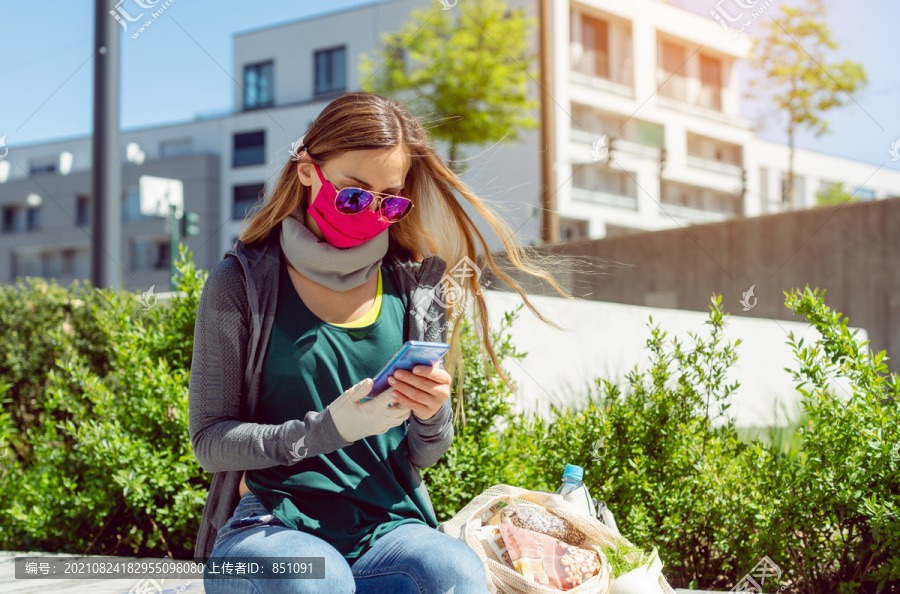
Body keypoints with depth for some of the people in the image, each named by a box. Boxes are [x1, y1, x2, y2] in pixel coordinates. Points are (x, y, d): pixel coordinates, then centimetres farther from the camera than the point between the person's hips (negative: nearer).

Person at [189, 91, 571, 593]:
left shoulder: (416, 287, 9)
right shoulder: (241, 283, 0)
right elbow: (210, 441, -2)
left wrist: (433, 417, -10)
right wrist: (329, 429, -16)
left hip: (386, 528, 3)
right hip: (270, 527, -3)